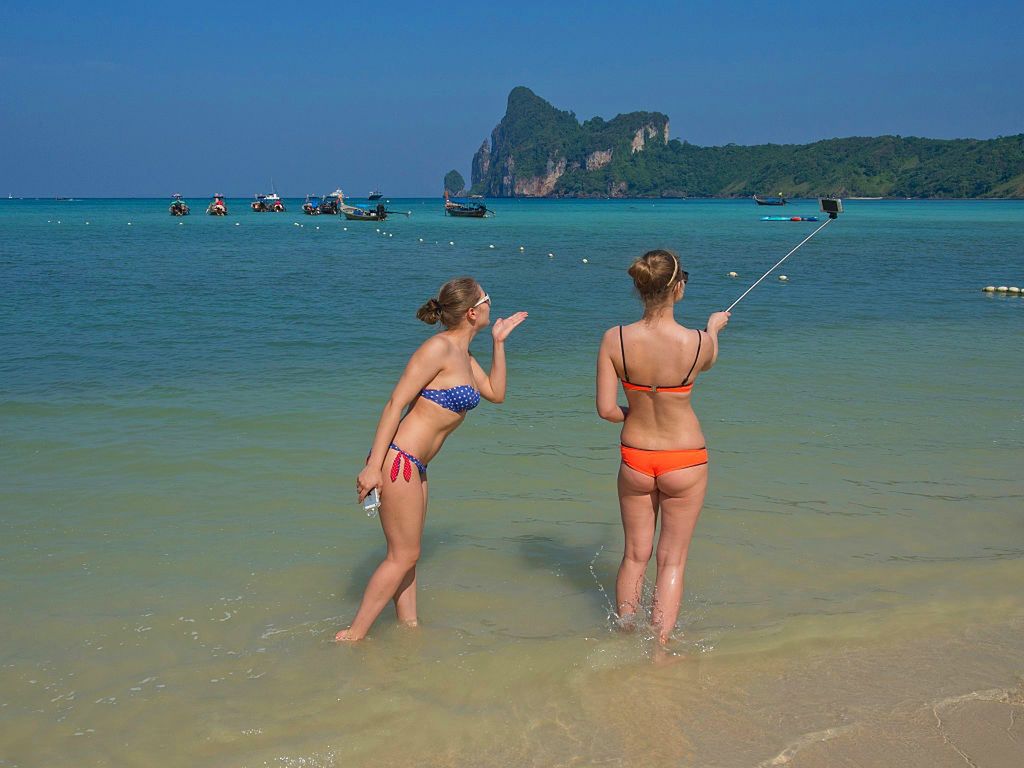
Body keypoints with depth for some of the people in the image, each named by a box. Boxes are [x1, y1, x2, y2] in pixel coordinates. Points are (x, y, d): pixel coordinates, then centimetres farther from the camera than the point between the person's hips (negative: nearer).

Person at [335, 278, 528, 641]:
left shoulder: (463, 355, 14)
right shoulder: (439, 347, -14)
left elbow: (495, 393, 26)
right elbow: (395, 404, -17)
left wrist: (499, 341, 19)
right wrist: (374, 465, -22)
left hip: (415, 465, 9)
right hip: (397, 460, -9)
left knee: (407, 553, 16)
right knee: (403, 555, -2)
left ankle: (409, 625, 26)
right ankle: (353, 636, 5)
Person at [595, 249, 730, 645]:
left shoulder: (615, 339, -15)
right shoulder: (698, 342, -18)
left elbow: (606, 409, -12)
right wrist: (714, 327, 29)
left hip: (635, 458, 2)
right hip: (685, 461, -2)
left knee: (634, 556, 18)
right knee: (672, 560, 10)